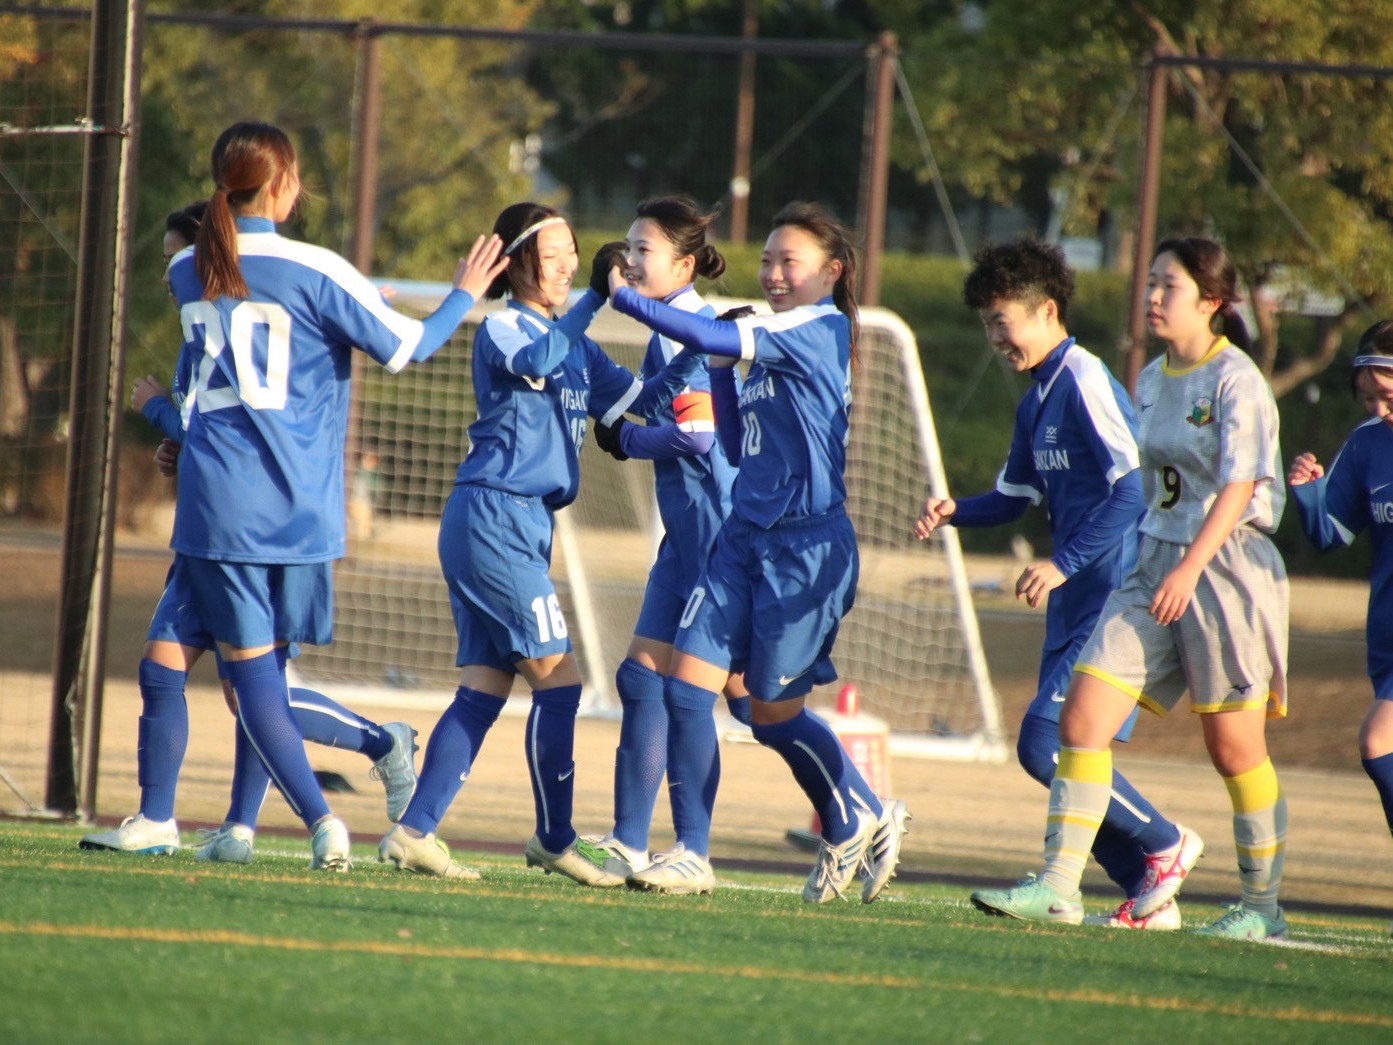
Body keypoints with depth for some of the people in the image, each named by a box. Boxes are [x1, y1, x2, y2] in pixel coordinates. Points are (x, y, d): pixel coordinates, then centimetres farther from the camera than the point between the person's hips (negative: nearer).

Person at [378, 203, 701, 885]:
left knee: (486, 686, 5)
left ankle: (415, 832, 4)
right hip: (493, 516, -9)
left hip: (522, 527, 9)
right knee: (558, 677, -7)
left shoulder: (575, 344, 18)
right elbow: (538, 360, -30)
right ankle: (555, 840, 1)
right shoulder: (503, 329, -8)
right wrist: (595, 297, -36)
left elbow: (636, 399, 12)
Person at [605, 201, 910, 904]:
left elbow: (712, 338, -23)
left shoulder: (819, 329, -11)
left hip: (805, 547, -8)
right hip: (745, 535, 8)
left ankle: (865, 820, 22)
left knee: (775, 713, 1)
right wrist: (721, 372, 5)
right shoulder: (773, 344, 16)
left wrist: (625, 297, -17)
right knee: (687, 683, -2)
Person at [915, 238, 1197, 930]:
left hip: (1111, 598, -10)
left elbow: (1132, 488, -21)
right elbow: (1015, 497, 25)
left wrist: (1065, 562, -23)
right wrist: (955, 511, 6)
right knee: (1070, 759, 5)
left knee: (1046, 744, -15)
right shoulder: (1037, 401, 17)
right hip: (1075, 605, 10)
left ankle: (1163, 844, -1)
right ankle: (1148, 897, 10)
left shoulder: (1086, 382, -13)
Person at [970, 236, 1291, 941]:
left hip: (1227, 566, -7)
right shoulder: (1152, 380, 13)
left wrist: (1189, 567, -28)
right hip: (1155, 565, 7)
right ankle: (1059, 888, -5)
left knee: (1233, 745, 0)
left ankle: (1262, 907, 13)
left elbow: (1238, 485, -19)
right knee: (1081, 720, -5)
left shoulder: (1235, 381, -10)